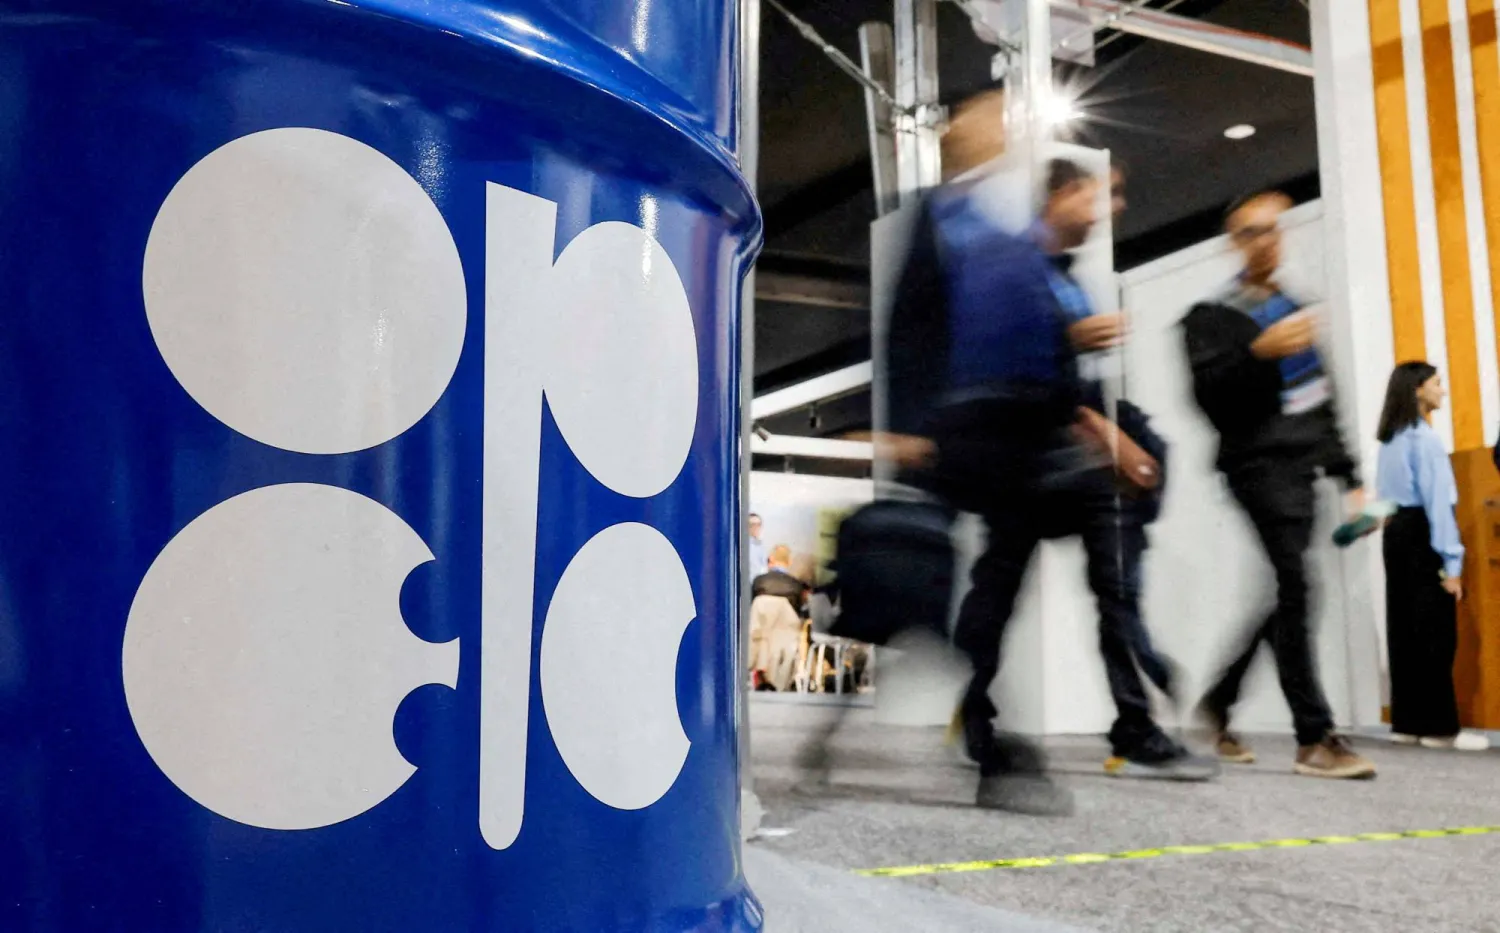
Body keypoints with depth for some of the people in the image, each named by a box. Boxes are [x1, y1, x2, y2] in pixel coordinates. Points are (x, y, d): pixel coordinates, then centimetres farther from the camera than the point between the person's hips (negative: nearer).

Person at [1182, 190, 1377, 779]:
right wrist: (1259, 353, -27)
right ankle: (1315, 739, -13)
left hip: (1301, 472, 7)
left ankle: (1218, 705, 20)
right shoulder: (1213, 315, 1)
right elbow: (1208, 395, -14)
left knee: (1275, 597, 5)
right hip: (1260, 469, -7)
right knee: (1292, 592, -14)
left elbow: (1324, 405, 24)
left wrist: (1349, 478, 19)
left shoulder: (1293, 310, 23)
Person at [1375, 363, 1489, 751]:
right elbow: (1436, 500, -15)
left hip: (1395, 533, 8)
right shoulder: (1425, 438, -10)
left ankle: (1406, 722, 10)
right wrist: (1451, 561, -15)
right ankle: (1440, 727, -4)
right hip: (1420, 535, -8)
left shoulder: (1390, 440, 15)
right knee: (1435, 632, -5)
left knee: (1405, 630, 8)